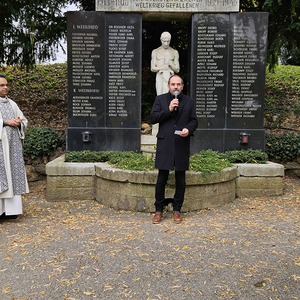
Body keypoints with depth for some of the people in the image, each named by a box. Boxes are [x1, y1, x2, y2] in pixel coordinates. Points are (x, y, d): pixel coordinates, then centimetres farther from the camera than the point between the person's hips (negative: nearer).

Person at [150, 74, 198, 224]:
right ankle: (158, 210, 14)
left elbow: (194, 121, 8)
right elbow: (153, 118, -3)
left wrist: (188, 129, -13)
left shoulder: (189, 101, 10)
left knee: (180, 180, 7)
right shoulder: (160, 99, 6)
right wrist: (168, 109, -13)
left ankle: (177, 210, 20)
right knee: (161, 179, 1)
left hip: (182, 145, 2)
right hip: (164, 144, -1)